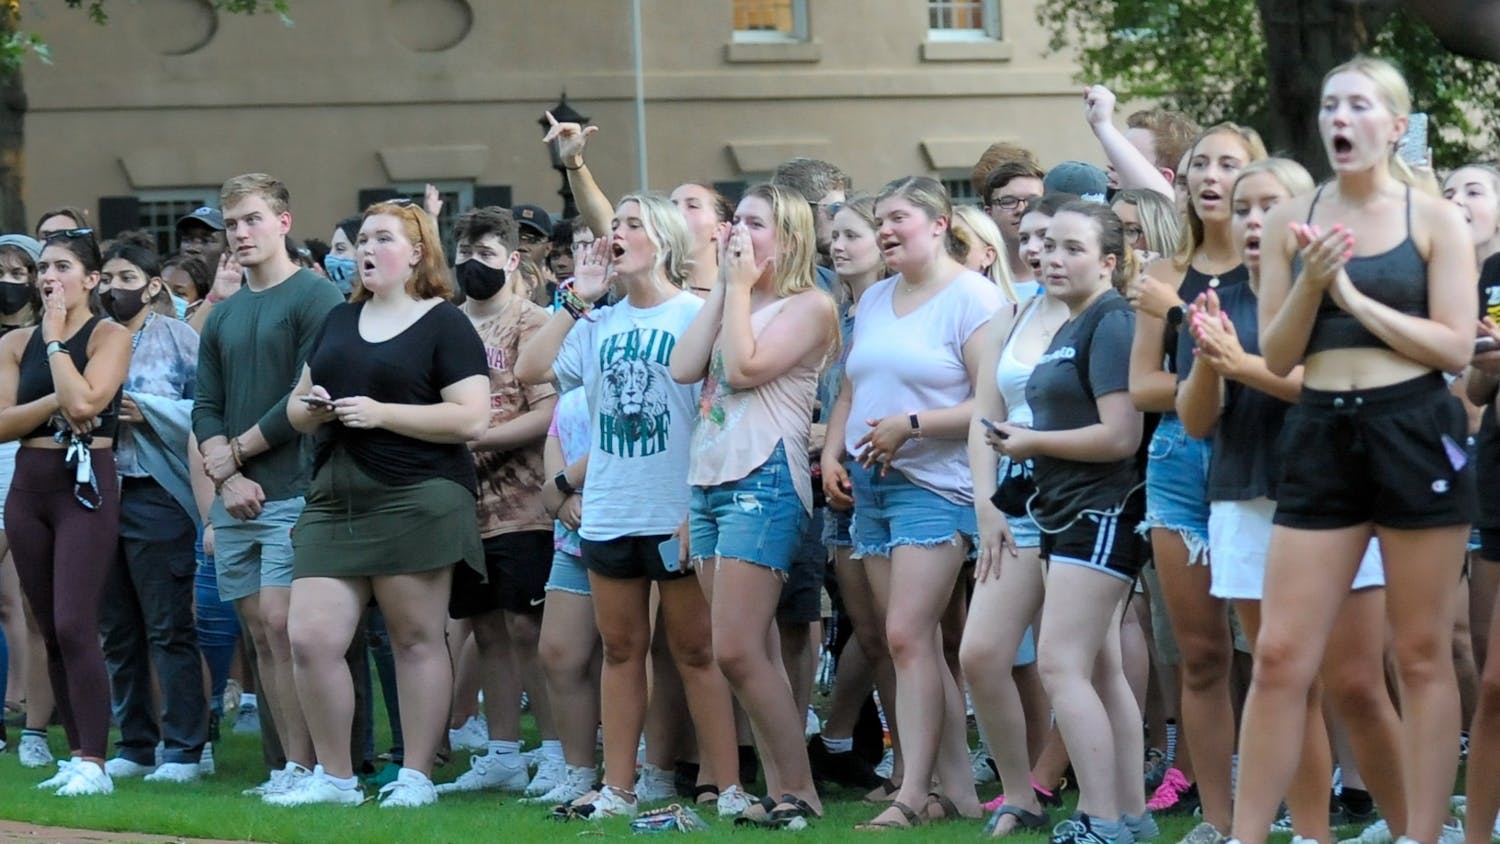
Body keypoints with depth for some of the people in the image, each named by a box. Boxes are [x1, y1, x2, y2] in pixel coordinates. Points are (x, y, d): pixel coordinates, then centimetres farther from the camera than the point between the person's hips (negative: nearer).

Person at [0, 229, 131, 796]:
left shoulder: (109, 337, -2)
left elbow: (84, 401, -19)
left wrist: (56, 338, -9)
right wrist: (56, 402, -15)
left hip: (85, 485, -5)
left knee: (74, 627, -14)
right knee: (51, 632, 6)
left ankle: (93, 763, -13)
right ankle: (76, 755, 11)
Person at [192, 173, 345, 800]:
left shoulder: (316, 298, -4)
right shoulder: (223, 315, 17)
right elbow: (205, 407, 14)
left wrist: (237, 452, -6)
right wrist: (225, 476, -3)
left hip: (294, 493, -7)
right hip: (234, 499, 7)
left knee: (282, 626, -12)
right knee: (259, 632, 4)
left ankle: (301, 766, -9)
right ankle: (289, 763, 7)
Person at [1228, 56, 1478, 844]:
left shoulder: (1435, 220, 0)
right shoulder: (1290, 222, 7)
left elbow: (1455, 346, -6)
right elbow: (1277, 356, 7)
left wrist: (1353, 294, -11)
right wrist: (1311, 285, -10)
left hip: (1414, 434, -2)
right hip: (1322, 437, 2)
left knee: (1422, 656, 4)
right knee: (1280, 657, -1)